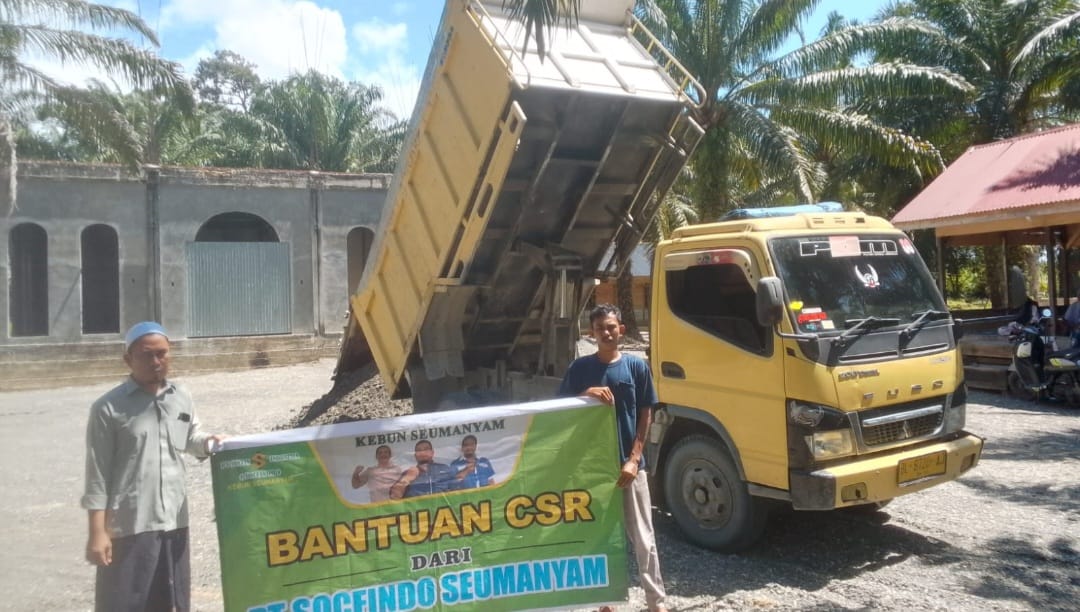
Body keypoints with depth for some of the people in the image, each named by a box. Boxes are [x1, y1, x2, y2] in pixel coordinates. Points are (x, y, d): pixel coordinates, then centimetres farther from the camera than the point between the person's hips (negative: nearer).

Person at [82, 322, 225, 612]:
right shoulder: (108, 408, -8)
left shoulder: (182, 398, 6)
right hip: (128, 525, -5)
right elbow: (98, 474, -7)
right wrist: (97, 531, -10)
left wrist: (208, 441, -1)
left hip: (174, 521, 5)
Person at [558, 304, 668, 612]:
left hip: (629, 464, -1)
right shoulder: (580, 368, 0)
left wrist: (634, 459, -8)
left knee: (643, 538, 6)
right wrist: (586, 395, -18)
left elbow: (645, 416, 0)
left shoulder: (637, 366, -2)